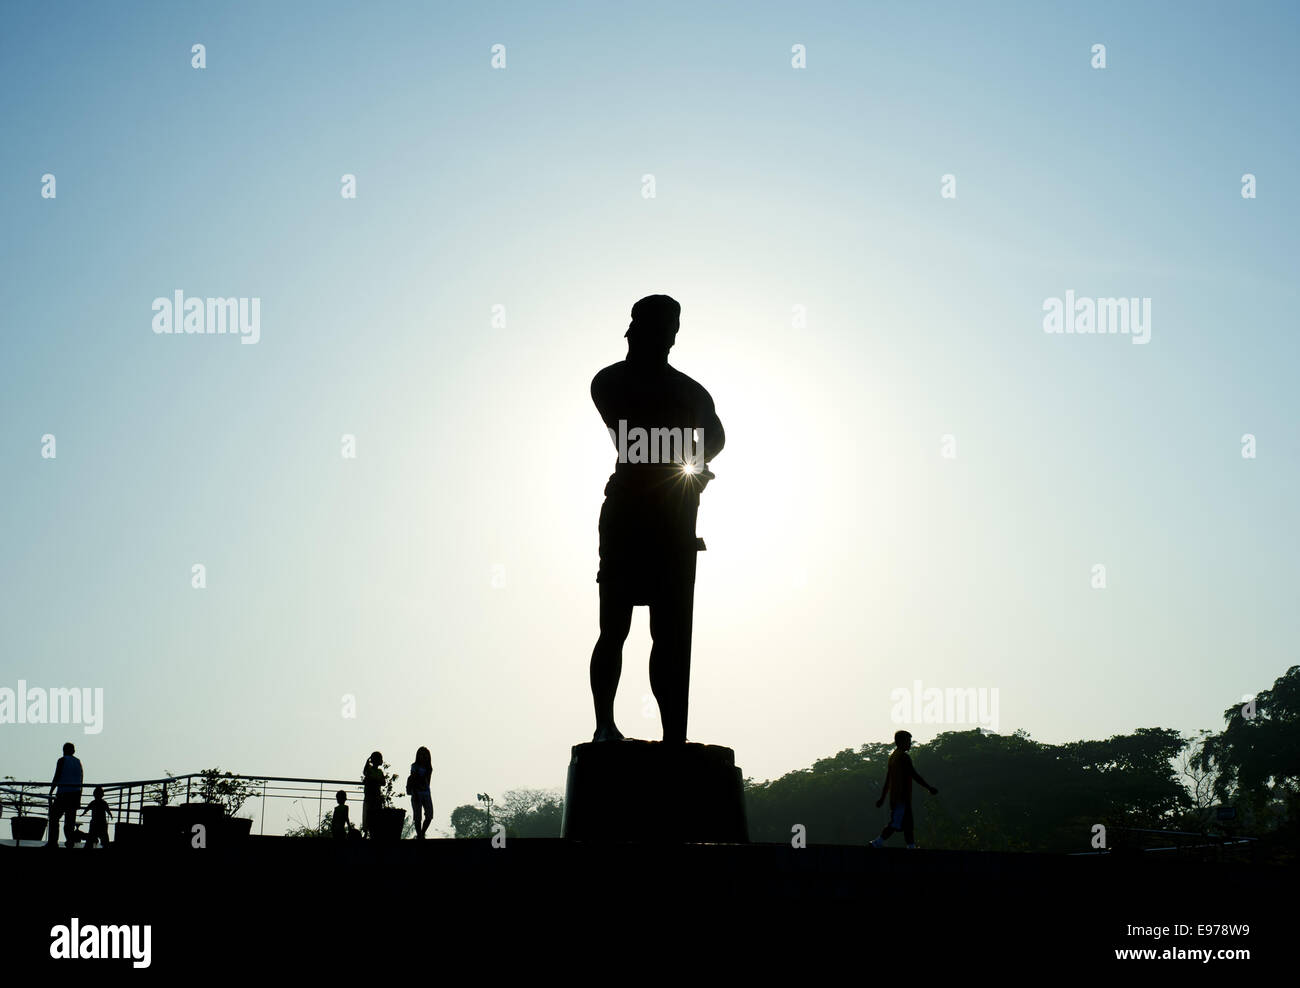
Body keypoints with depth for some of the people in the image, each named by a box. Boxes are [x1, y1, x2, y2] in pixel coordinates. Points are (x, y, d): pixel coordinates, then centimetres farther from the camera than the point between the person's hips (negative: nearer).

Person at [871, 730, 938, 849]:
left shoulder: (893, 756, 16)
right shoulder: (904, 757, -11)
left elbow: (887, 779, 19)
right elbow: (914, 775, -14)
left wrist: (882, 797, 21)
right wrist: (930, 788, -7)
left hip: (894, 797, 10)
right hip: (903, 797, -10)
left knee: (907, 824, 11)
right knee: (896, 823, -11)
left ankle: (912, 847, 11)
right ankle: (877, 843, -17)